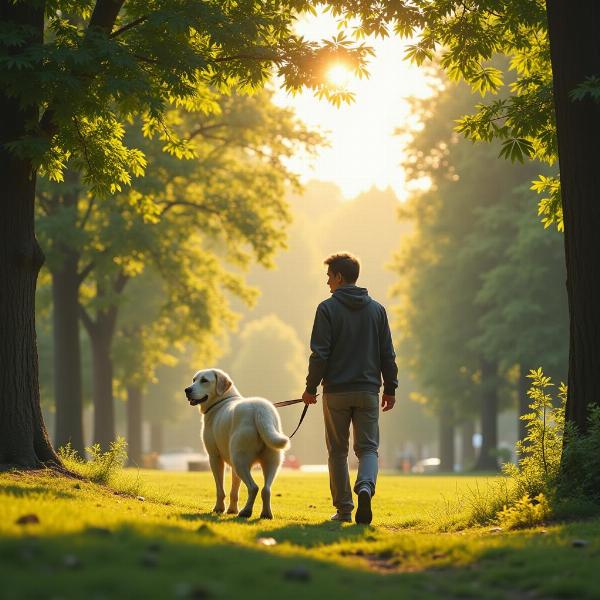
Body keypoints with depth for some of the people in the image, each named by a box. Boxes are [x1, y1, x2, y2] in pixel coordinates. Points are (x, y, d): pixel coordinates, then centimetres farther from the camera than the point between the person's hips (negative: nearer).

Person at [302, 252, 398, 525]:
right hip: (368, 391, 3)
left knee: (338, 451, 8)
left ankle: (344, 509, 9)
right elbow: (387, 354, 7)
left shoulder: (328, 308, -6)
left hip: (336, 392, -2)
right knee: (368, 447, 5)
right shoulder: (376, 309, 7)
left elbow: (320, 354, -10)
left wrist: (311, 387, -1)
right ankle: (365, 488, -24)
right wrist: (390, 388, 13)